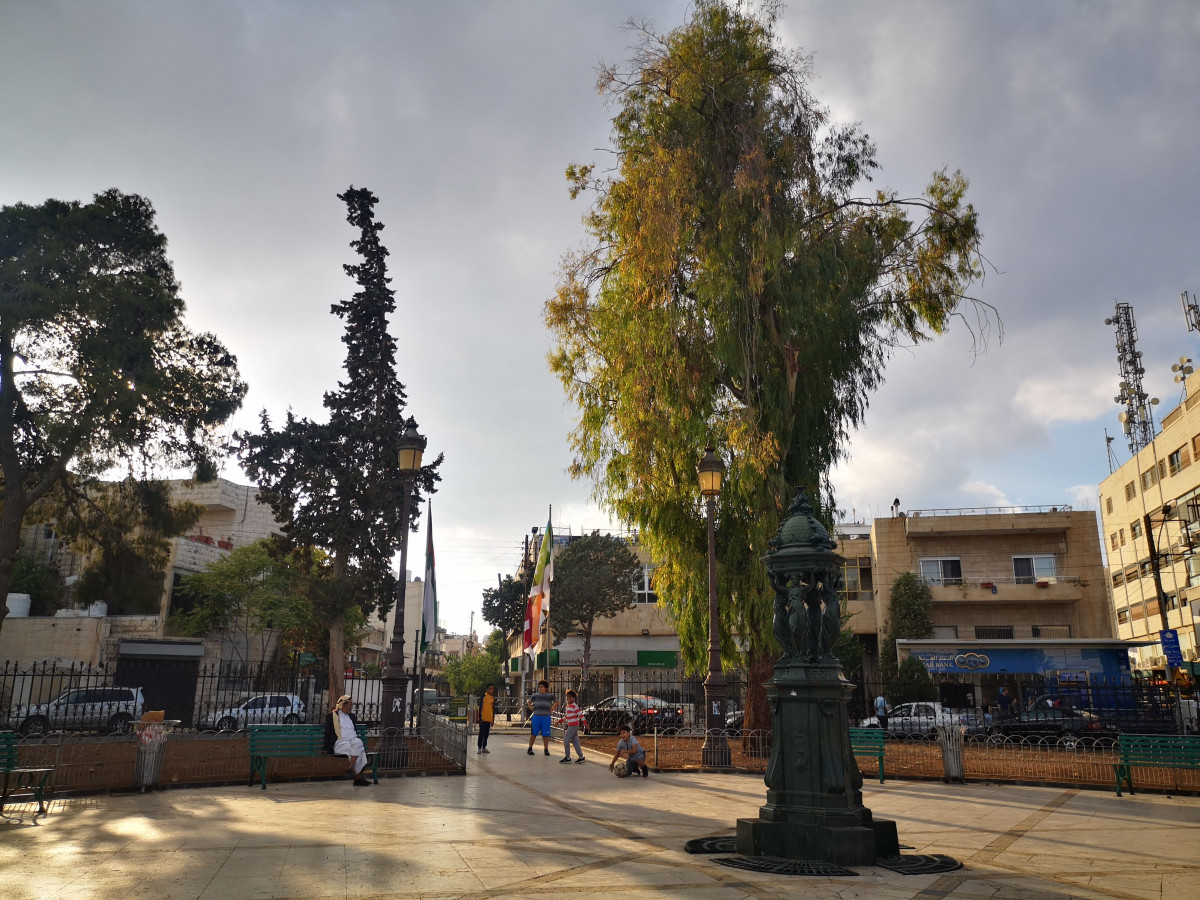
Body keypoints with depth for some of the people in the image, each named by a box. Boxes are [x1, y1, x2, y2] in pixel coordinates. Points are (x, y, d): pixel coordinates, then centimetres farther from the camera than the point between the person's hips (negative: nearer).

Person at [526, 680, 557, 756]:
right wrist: (531, 708, 5)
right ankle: (530, 748, 15)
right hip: (536, 716, 0)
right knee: (533, 733, 4)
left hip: (546, 717, 0)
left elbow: (556, 702, 18)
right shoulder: (535, 695, 8)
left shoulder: (550, 695, 6)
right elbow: (529, 702, 21)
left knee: (545, 734, 3)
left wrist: (552, 709, 6)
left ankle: (546, 749, 14)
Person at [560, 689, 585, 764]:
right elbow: (565, 716, 26)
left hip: (574, 725, -8)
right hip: (570, 725, 8)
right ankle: (581, 757, 13)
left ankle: (568, 758, -1)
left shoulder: (575, 706, -12)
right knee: (575, 742, 9)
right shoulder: (567, 706, 14)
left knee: (566, 740, -8)